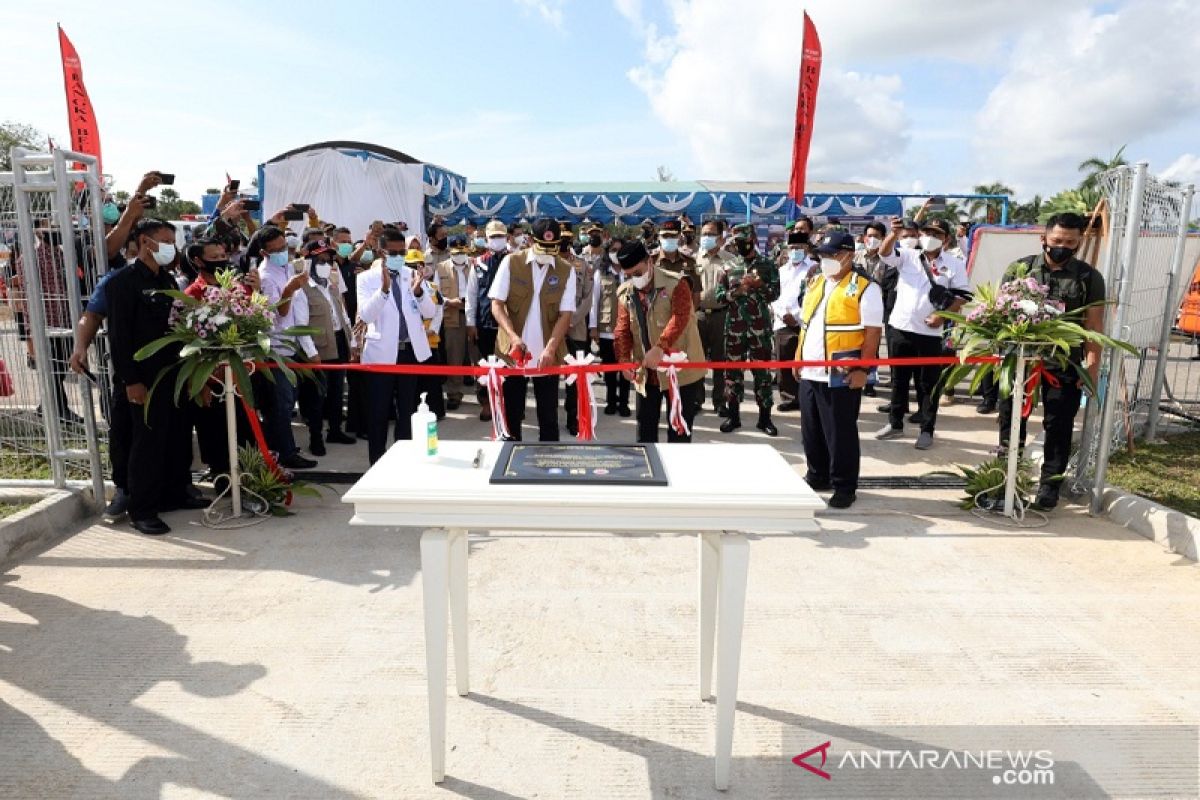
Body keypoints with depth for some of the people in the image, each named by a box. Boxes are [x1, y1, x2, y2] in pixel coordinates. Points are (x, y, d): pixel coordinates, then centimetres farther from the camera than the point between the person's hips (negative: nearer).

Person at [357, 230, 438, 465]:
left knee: (408, 410, 12)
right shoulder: (367, 278, -3)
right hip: (381, 353, -3)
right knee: (379, 411, 4)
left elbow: (430, 312, 0)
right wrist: (384, 288, -30)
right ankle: (377, 461, 16)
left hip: (411, 351, 3)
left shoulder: (413, 275, 5)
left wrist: (419, 291, -20)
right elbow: (365, 315, -16)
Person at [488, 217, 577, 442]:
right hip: (512, 352, 0)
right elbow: (496, 304, -4)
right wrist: (513, 336, -20)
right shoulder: (511, 262, -2)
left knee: (548, 414, 7)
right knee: (511, 412, 8)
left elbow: (565, 314, -5)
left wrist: (550, 348, -19)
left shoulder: (567, 271, 0)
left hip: (547, 355, 0)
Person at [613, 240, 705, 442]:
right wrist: (624, 360, -16)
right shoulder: (624, 293, 4)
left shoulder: (676, 284, -12)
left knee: (678, 427, 3)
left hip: (680, 370, -5)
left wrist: (659, 347, -39)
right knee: (645, 425, 12)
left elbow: (679, 318, -26)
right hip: (646, 373, 5)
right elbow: (623, 330, 0)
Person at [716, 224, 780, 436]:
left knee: (762, 371, 2)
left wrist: (758, 284, -20)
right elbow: (719, 295, 4)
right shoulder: (729, 266, 8)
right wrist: (735, 292, -13)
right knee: (733, 370, 6)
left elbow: (775, 293, -5)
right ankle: (733, 415, 15)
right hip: (734, 326, 2)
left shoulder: (767, 265, 4)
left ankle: (765, 417, 10)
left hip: (760, 326, -2)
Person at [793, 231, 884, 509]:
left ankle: (844, 487, 13)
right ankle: (818, 477, 31)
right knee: (811, 431, 15)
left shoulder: (864, 287, -8)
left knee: (840, 434, 1)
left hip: (841, 376, -7)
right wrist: (798, 358, 15)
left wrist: (862, 369, -17)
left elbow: (872, 332, -12)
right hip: (809, 372, 7)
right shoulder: (814, 283, 14)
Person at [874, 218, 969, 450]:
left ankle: (927, 430, 13)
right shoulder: (907, 255, 6)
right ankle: (895, 424, 24)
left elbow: (962, 296, 0)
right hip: (900, 328, 2)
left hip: (930, 333, -2)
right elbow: (884, 253, -10)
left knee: (928, 384, 4)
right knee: (898, 380, 12)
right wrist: (894, 234, -28)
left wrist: (943, 315, -14)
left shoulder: (954, 264, 2)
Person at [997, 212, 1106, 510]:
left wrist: (1092, 367, -6)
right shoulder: (1020, 269, 4)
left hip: (1065, 365, -1)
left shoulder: (1089, 278, 3)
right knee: (1011, 417, 10)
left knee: (1058, 426, 4)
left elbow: (1094, 326, 2)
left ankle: (1050, 483, 16)